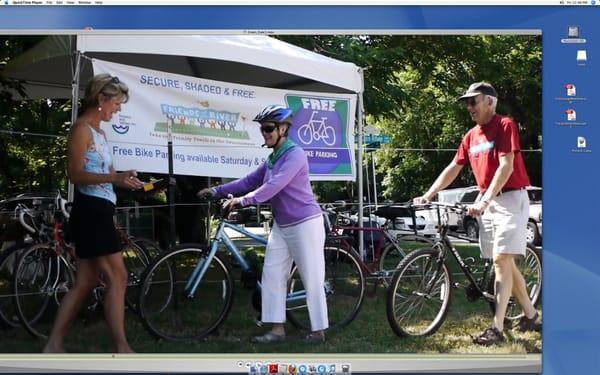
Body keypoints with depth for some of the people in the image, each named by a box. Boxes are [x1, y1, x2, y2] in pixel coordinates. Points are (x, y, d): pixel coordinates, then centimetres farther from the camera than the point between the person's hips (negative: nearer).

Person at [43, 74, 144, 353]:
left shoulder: (99, 132, 20)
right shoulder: (81, 128, -9)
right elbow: (76, 175, -17)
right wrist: (115, 177, -30)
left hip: (98, 212, 10)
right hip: (90, 211, -10)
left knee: (85, 282, 10)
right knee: (117, 278, -10)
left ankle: (54, 346, 15)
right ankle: (122, 349, -7)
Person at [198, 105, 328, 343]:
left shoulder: (294, 154, -15)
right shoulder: (272, 159, 13)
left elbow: (274, 186, -26)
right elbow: (249, 181, 15)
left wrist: (243, 200, -32)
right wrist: (218, 191, 9)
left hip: (305, 224, -9)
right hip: (281, 226, 9)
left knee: (312, 279, -3)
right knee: (272, 275, 4)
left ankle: (319, 331, 6)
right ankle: (277, 329, 8)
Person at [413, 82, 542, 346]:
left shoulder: (505, 126, -9)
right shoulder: (471, 136, 13)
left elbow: (506, 167, -19)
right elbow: (453, 168, 12)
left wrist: (485, 200, -28)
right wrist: (428, 195, 3)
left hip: (510, 198, -8)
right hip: (486, 201, 8)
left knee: (501, 259, -14)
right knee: (504, 262, 10)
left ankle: (497, 328, -16)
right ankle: (531, 316, 23)